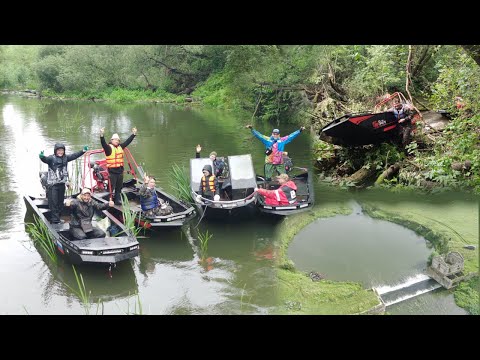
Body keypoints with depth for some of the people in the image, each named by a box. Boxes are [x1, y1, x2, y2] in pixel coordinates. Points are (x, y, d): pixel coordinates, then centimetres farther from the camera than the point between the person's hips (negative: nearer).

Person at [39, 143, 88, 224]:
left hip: (62, 183, 6)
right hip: (52, 184, -6)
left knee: (60, 202, 14)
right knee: (53, 202, -5)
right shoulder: (51, 158, -9)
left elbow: (75, 155, 13)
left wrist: (83, 151, 8)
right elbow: (45, 159, -28)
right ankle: (55, 220, -2)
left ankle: (58, 217, 26)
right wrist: (42, 157, -49)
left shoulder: (65, 158, 8)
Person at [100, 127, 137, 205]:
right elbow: (103, 143, -23)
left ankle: (118, 200, 25)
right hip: (112, 171, -7)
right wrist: (101, 135, -40)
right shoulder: (109, 147, -6)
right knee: (111, 187, -6)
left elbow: (127, 141, 20)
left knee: (119, 187, 15)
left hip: (120, 170, 7)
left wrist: (134, 134, 23)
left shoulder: (120, 147, 13)